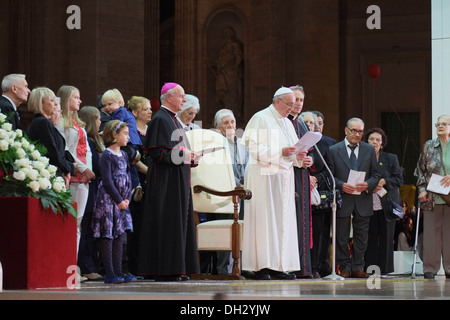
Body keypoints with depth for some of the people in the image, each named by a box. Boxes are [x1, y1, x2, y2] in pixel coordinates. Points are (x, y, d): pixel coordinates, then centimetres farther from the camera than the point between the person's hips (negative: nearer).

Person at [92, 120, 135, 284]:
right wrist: (119, 201, -15)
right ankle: (109, 274, -4)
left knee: (119, 235, 8)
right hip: (108, 200, -8)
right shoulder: (106, 156, -10)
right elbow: (107, 181, -15)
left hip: (122, 201, 8)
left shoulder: (124, 155, 14)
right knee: (108, 236, -5)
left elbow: (128, 178, 13)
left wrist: (127, 199, 0)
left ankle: (118, 272, 11)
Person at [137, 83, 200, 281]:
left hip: (179, 181, 10)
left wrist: (188, 156, 8)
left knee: (179, 221, 9)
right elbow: (157, 152, -19)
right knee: (167, 222, -9)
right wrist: (182, 155, -17)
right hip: (166, 181, -10)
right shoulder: (161, 119, -12)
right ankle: (164, 270, -6)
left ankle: (177, 268, 11)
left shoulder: (172, 119, 18)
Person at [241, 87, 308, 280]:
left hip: (284, 177, 8)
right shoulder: (261, 119, -5)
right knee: (264, 219, -9)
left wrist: (297, 156, -2)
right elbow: (255, 150, -13)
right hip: (264, 176, -8)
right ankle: (261, 266, -9)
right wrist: (280, 152, -21)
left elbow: (293, 150, 21)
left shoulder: (288, 123, 19)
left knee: (283, 220, 4)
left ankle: (278, 266, 5)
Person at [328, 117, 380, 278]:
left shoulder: (369, 150, 9)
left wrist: (368, 185, -11)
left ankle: (357, 268, 10)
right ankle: (344, 268, 9)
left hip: (363, 199, 2)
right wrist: (341, 185, -17)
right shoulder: (334, 150, 3)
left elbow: (375, 174, 10)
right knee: (342, 237, 2)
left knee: (361, 236, 4)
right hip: (342, 199, -2)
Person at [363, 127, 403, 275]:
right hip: (368, 206, 0)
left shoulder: (391, 158, 6)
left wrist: (383, 181, -13)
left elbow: (399, 179, 2)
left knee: (386, 237, 0)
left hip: (386, 205, 0)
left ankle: (385, 269, 5)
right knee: (370, 238, -3)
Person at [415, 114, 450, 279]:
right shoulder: (428, 147, 11)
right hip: (432, 197, 1)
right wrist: (422, 189, -1)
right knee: (431, 231, -1)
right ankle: (430, 268, 3)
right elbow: (420, 170, 11)